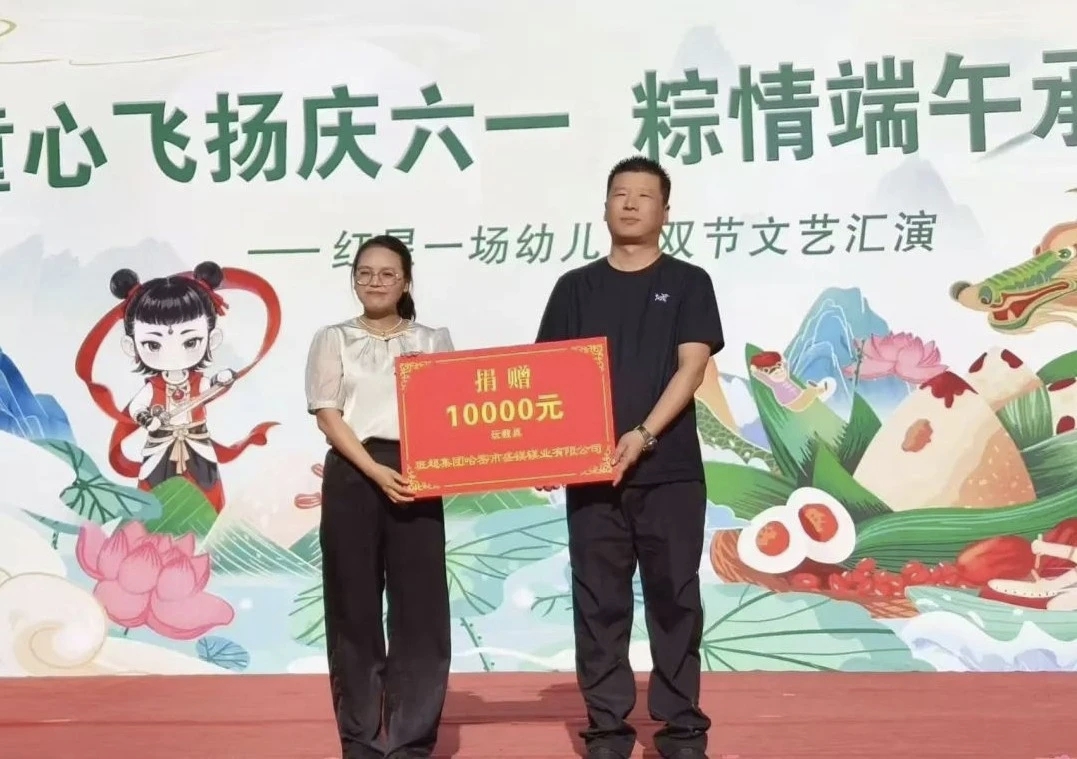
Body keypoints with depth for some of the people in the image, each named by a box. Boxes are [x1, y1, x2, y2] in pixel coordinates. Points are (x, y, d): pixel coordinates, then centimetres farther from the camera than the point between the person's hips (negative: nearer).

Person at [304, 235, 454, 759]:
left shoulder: (434, 341, 12)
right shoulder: (334, 339, 8)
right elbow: (327, 416, -1)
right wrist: (375, 470, -15)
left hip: (416, 476, 1)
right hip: (352, 476, -1)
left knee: (420, 605, -2)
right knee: (355, 607, 2)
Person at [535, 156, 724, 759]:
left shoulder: (688, 283, 5)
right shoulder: (576, 287, 11)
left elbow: (692, 367, -6)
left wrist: (643, 435, -18)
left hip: (670, 469, -2)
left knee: (674, 600, 4)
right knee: (600, 603, 5)